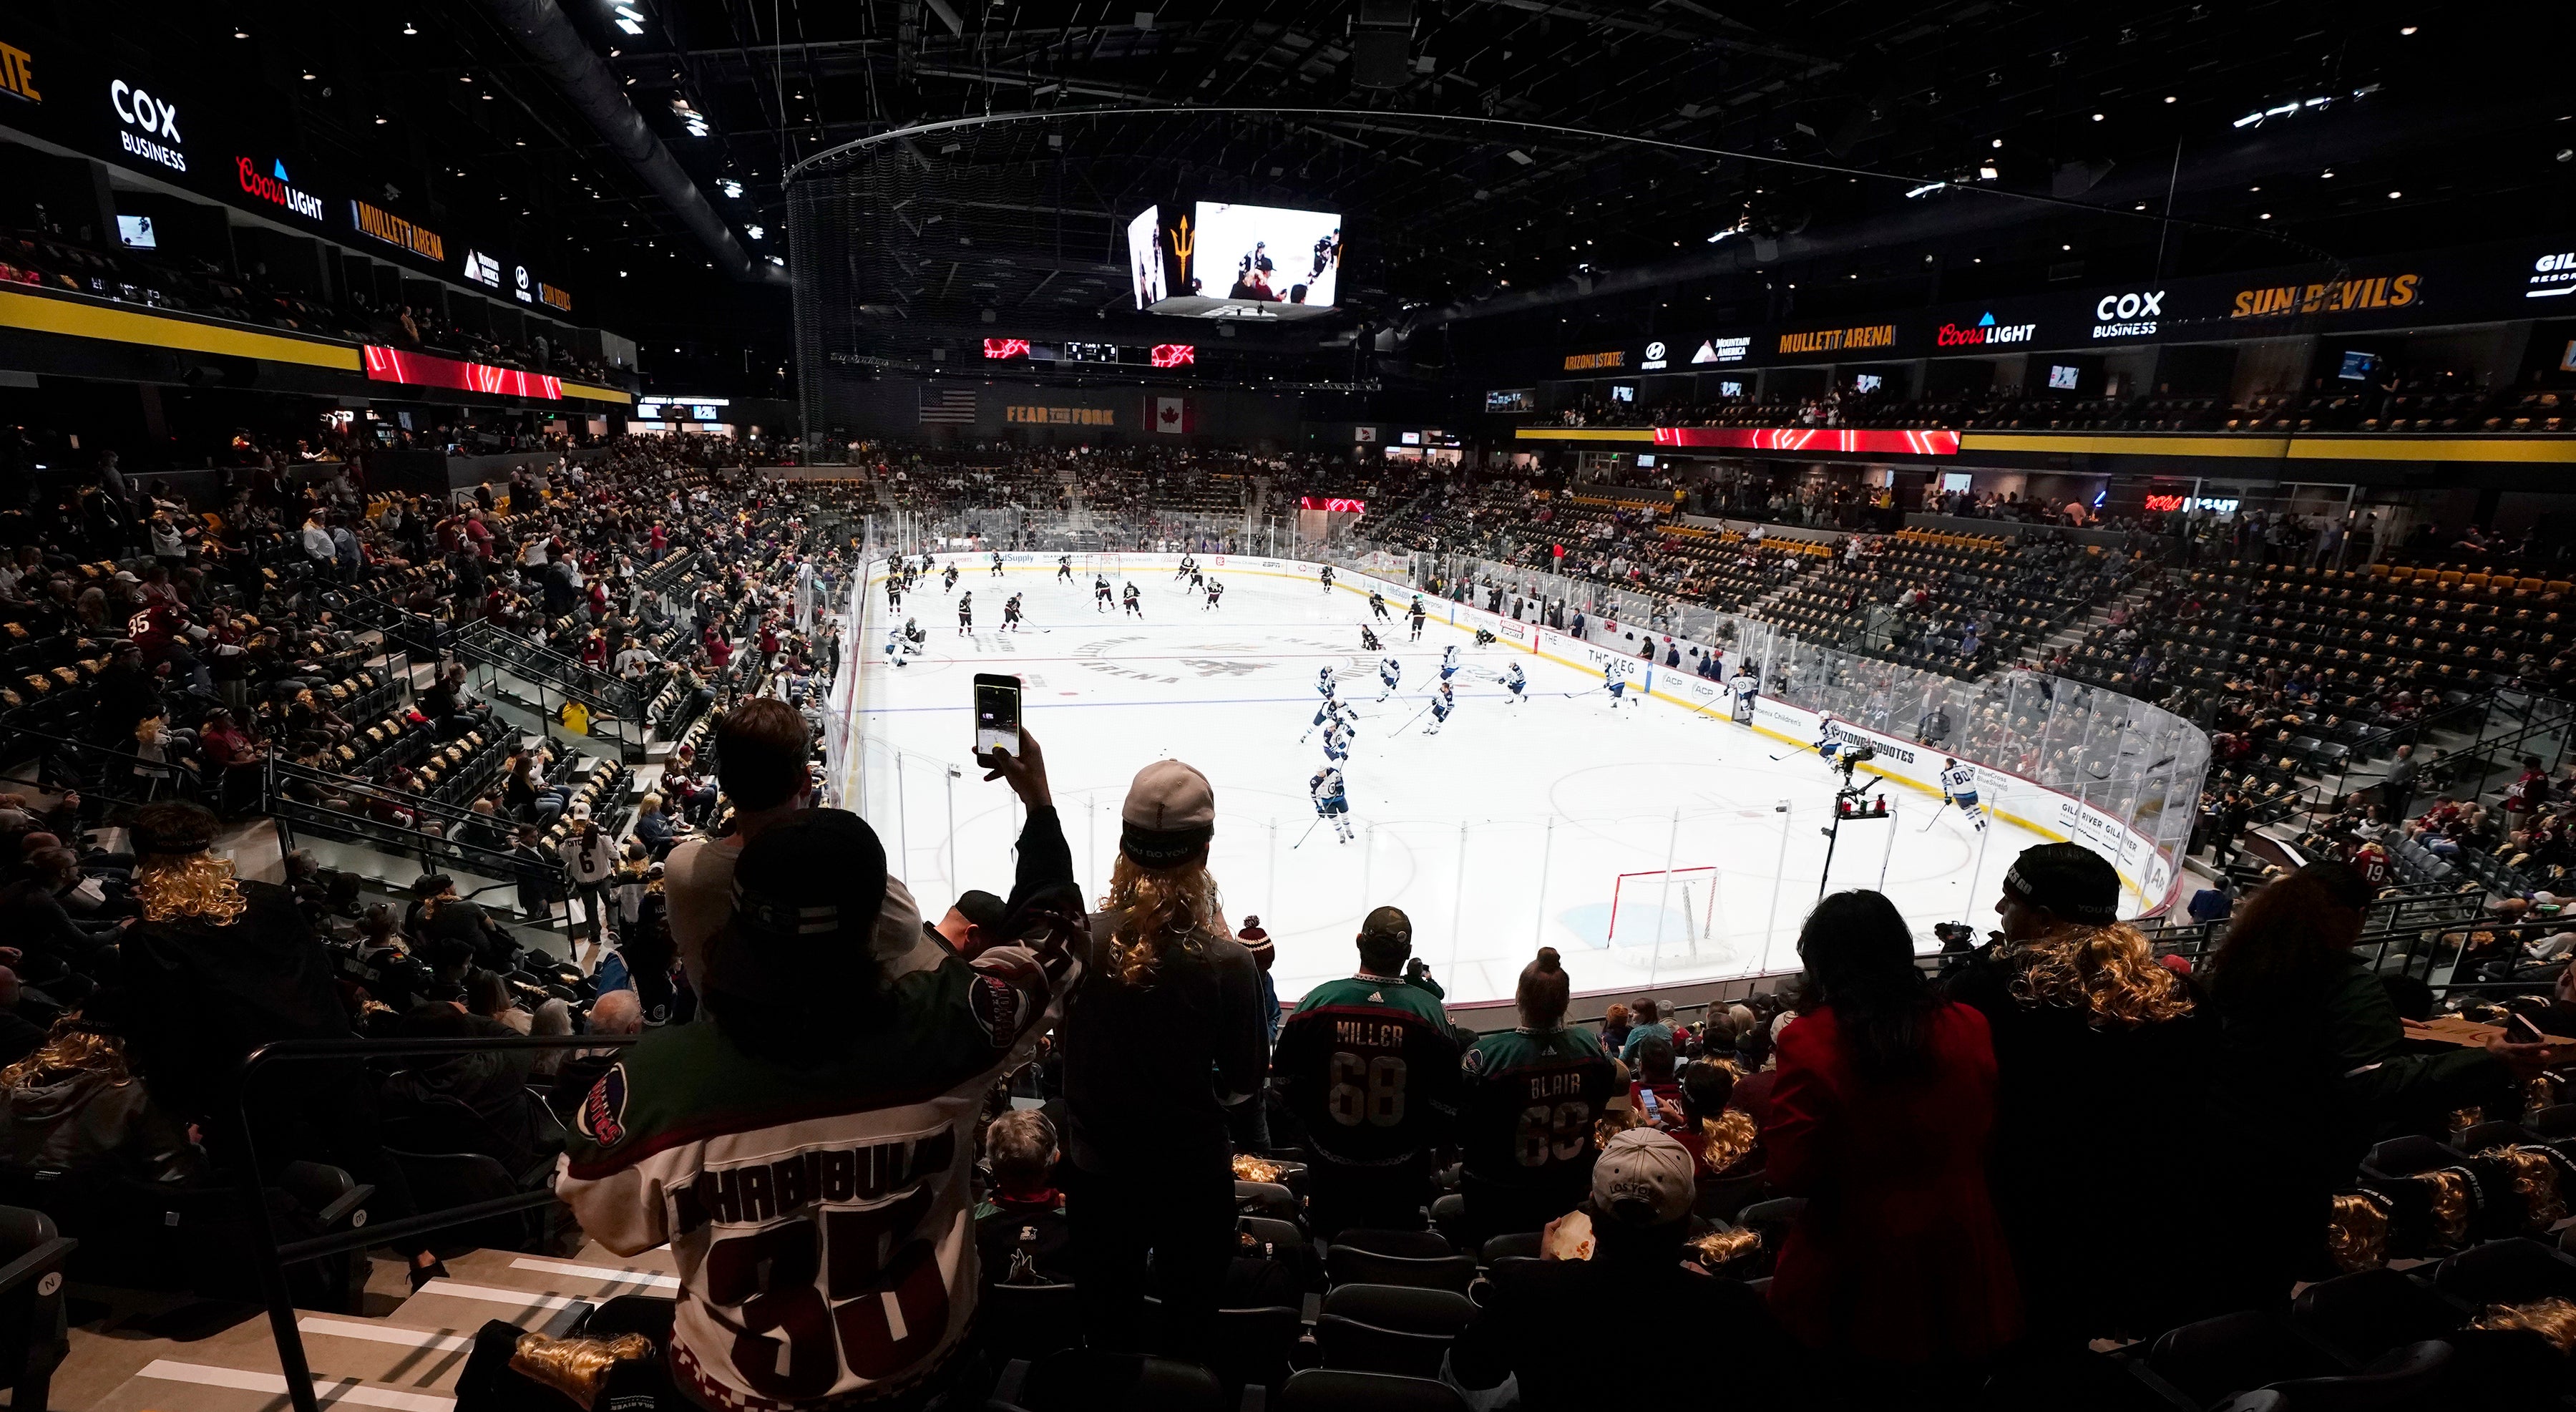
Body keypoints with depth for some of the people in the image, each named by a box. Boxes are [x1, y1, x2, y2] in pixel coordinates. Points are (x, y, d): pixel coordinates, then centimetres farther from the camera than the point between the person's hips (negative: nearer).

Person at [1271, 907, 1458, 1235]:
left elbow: (1284, 1076, -3)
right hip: (1401, 1171, -1)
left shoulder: (1318, 1001, -14)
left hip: (1330, 1165, 1)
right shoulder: (1430, 1009, -17)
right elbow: (1446, 1102, -9)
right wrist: (1420, 1141, 9)